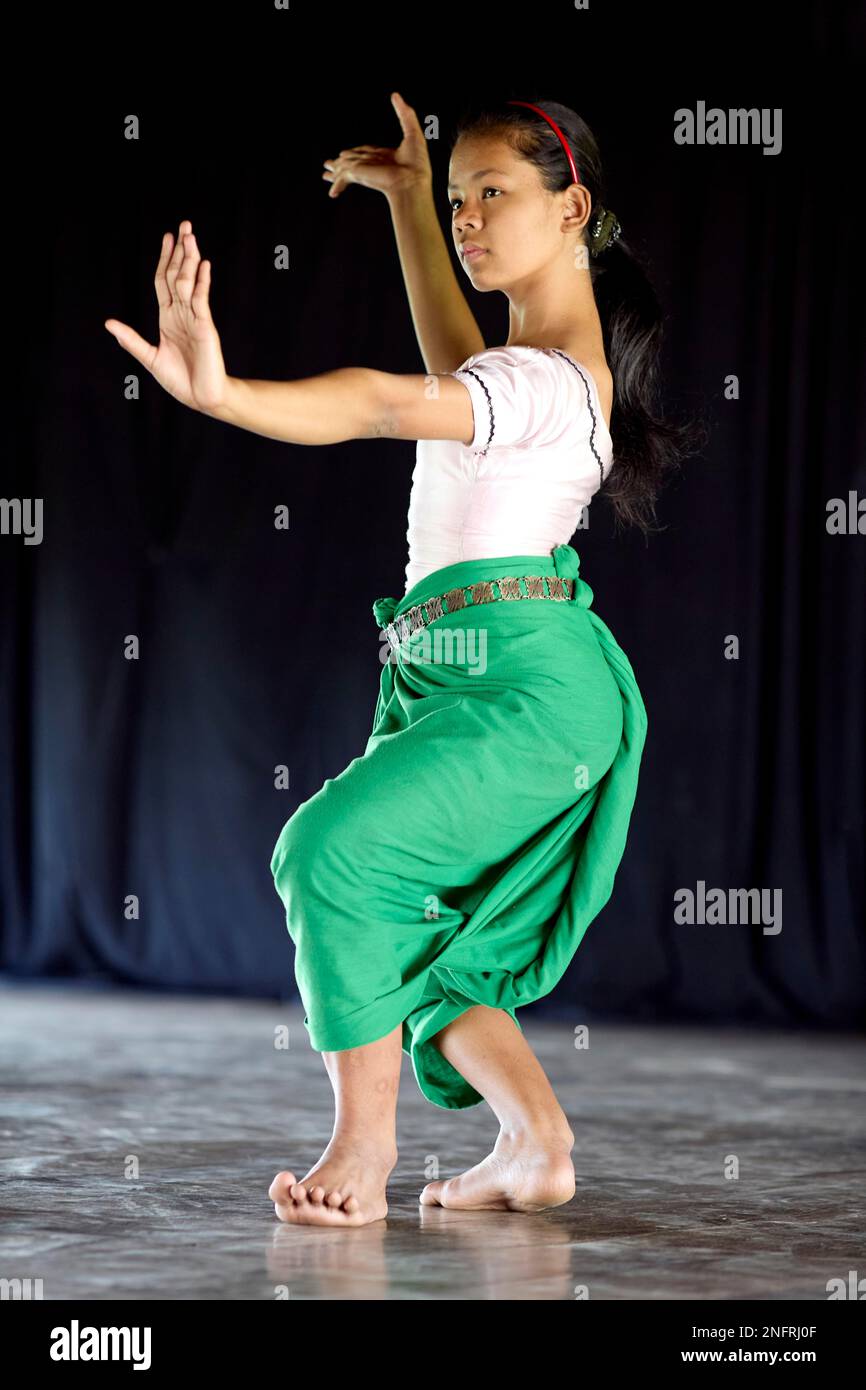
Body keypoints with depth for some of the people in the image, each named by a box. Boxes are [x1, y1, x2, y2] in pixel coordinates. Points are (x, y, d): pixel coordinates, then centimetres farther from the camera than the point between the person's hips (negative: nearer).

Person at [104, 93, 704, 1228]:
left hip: (526, 681, -11)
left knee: (339, 849, -26)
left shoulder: (549, 384, -14)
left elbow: (388, 406, -31)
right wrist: (409, 198, 42)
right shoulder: (558, 353, 18)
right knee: (415, 943, 11)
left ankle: (363, 1147, -21)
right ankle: (537, 1148, 16)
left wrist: (220, 393, -45)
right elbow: (459, 372, 40)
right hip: (456, 676, 11)